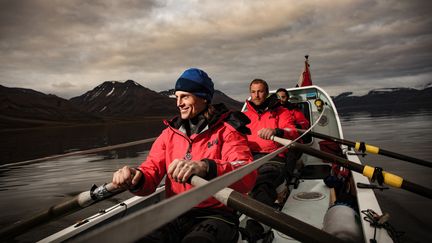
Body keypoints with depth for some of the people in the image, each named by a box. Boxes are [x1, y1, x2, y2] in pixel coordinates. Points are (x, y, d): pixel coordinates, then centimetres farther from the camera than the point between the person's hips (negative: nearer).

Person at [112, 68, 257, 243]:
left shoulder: (226, 130, -3)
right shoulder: (170, 132, 13)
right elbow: (151, 171, 8)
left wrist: (206, 167, -38)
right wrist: (136, 179, -17)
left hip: (216, 215, -4)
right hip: (175, 215, 4)